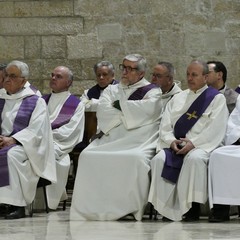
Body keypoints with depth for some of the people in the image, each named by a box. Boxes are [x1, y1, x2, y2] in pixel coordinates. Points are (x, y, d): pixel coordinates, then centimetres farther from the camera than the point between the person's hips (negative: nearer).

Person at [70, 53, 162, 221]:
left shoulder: (152, 91, 14)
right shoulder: (112, 90, 25)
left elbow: (150, 108, -9)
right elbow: (102, 111, 7)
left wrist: (121, 105, 1)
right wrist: (129, 115, -3)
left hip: (139, 141, -4)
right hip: (111, 138, 4)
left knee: (135, 159, -37)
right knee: (87, 156, -24)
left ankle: (131, 208, -30)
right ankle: (91, 206, -23)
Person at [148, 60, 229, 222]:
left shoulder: (216, 98, 7)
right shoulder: (178, 98, 23)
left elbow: (216, 129, -7)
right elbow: (165, 125, 13)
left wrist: (193, 143, -18)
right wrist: (171, 141, -8)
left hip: (202, 146, -4)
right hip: (176, 145, 4)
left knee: (194, 158, -39)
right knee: (159, 159, -27)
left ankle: (193, 206, -31)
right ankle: (166, 207, -25)